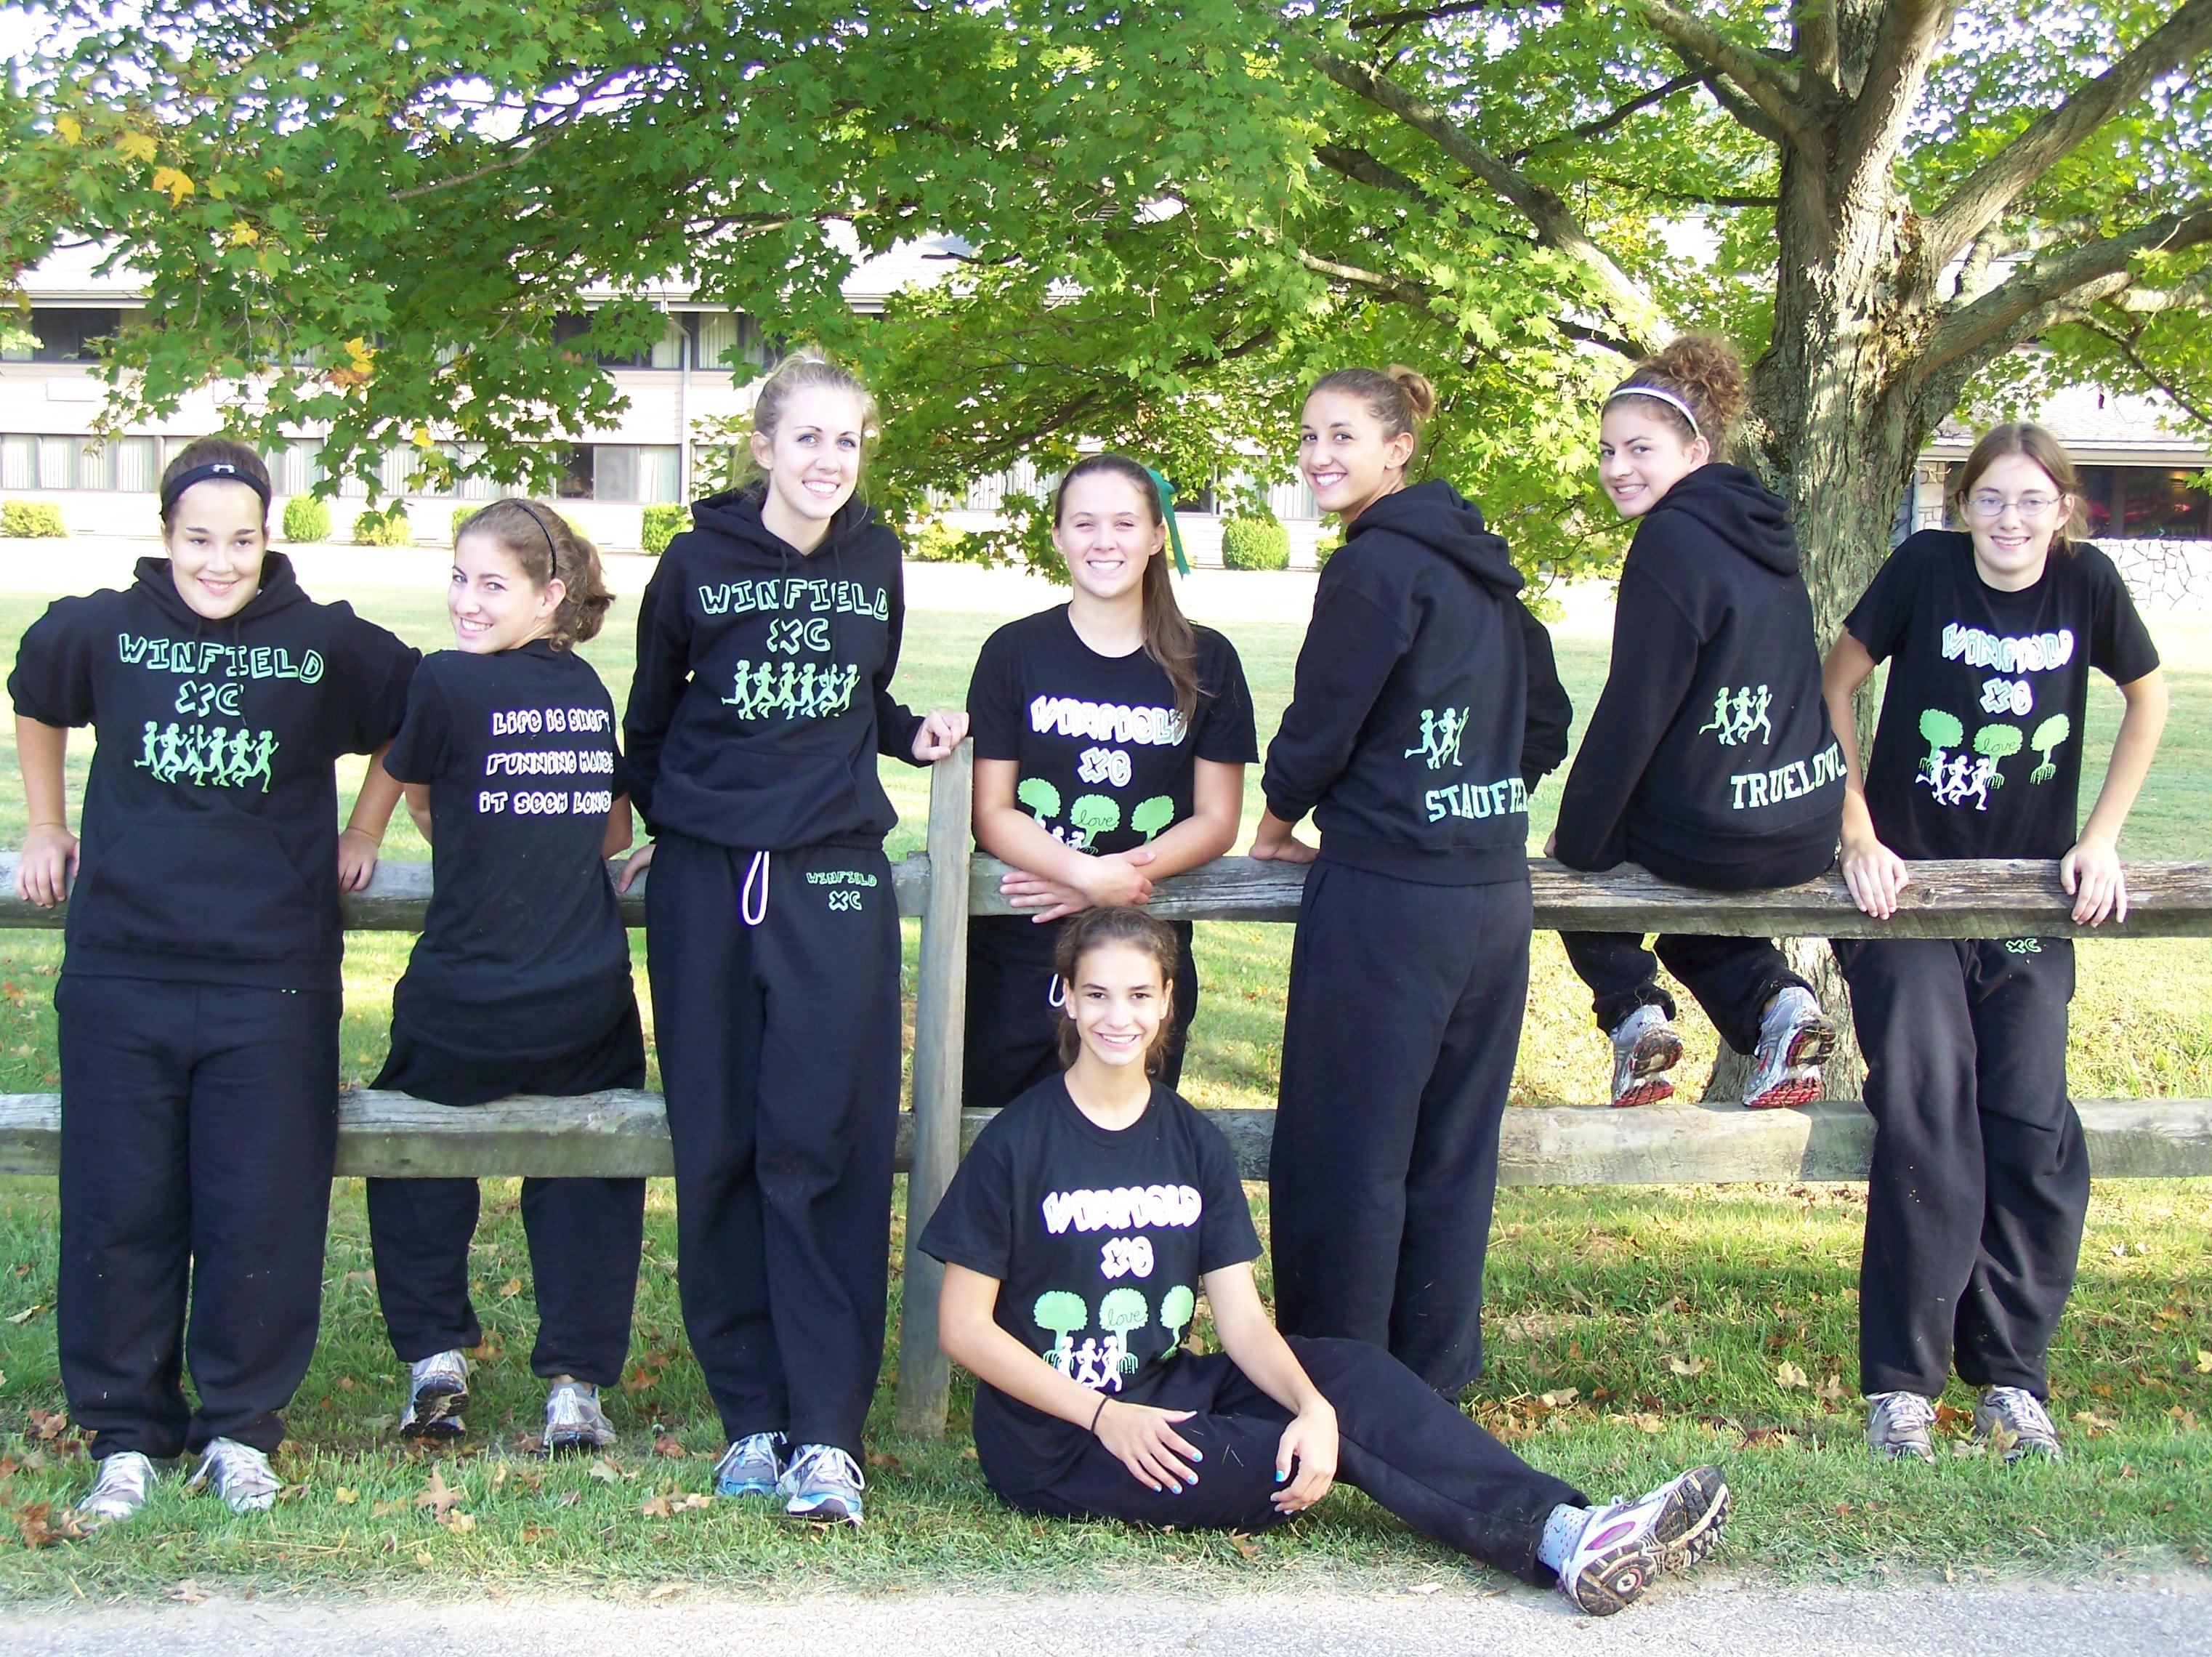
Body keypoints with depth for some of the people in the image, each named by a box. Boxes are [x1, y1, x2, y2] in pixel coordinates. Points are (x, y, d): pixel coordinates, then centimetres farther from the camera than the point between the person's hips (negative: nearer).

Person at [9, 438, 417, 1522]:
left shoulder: (328, 645, 0)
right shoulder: (101, 631, 3)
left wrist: (363, 831, 16)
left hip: (272, 985, -1)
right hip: (119, 977, 1)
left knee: (262, 1217, 1)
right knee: (118, 1212, 4)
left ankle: (240, 1431, 16)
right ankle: (125, 1436, 17)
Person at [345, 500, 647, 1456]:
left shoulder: (449, 681, -11)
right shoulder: (588, 688, 4)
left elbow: (409, 791, 9)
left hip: (465, 1015, -3)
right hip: (588, 1009, 4)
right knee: (588, 1174, 22)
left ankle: (435, 1358, 17)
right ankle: (575, 1386, 12)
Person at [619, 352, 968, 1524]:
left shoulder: (875, 559, 7)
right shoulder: (699, 562, 0)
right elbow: (651, 712, 13)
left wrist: (913, 733, 2)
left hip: (836, 874, 0)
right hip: (708, 876, 0)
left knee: (823, 1148, -7)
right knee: (718, 1150, 1)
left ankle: (827, 1432, -8)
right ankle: (750, 1415, 10)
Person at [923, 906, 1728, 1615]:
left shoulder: (1193, 1143, 5)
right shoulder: (1018, 1143, -10)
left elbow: (1241, 1317, -2)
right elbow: (964, 1326, -11)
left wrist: (1314, 1407, -21)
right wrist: (1104, 1416, -18)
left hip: (1165, 1394, 5)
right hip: (1054, 1446, -5)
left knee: (1352, 1371, -15)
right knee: (1343, 1448, -17)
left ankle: (1564, 1536, -24)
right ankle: (1547, 1533, -13)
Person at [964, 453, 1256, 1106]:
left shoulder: (1205, 662, 4)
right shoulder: (1014, 652, 2)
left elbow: (1216, 821, 2)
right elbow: (990, 813, -2)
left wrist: (1120, 876, -14)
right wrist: (1088, 873, -19)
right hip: (1017, 965, -1)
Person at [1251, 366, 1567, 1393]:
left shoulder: (1374, 566, -12)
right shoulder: (1482, 566, 13)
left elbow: (1321, 727, -9)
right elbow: (1544, 719, 20)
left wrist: (1275, 826, 8)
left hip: (1387, 898, -8)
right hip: (1495, 886, 8)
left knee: (1345, 1153, 1)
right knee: (1454, 1151, 13)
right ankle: (1433, 1375, 21)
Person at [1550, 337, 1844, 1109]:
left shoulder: (1672, 539, -16)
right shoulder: (1759, 529, 8)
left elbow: (1633, 713, -16)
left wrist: (1577, 838, -4)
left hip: (1715, 837, -7)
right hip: (1809, 833, 7)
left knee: (1582, 852, 23)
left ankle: (1633, 1010, 6)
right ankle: (1775, 998, 7)